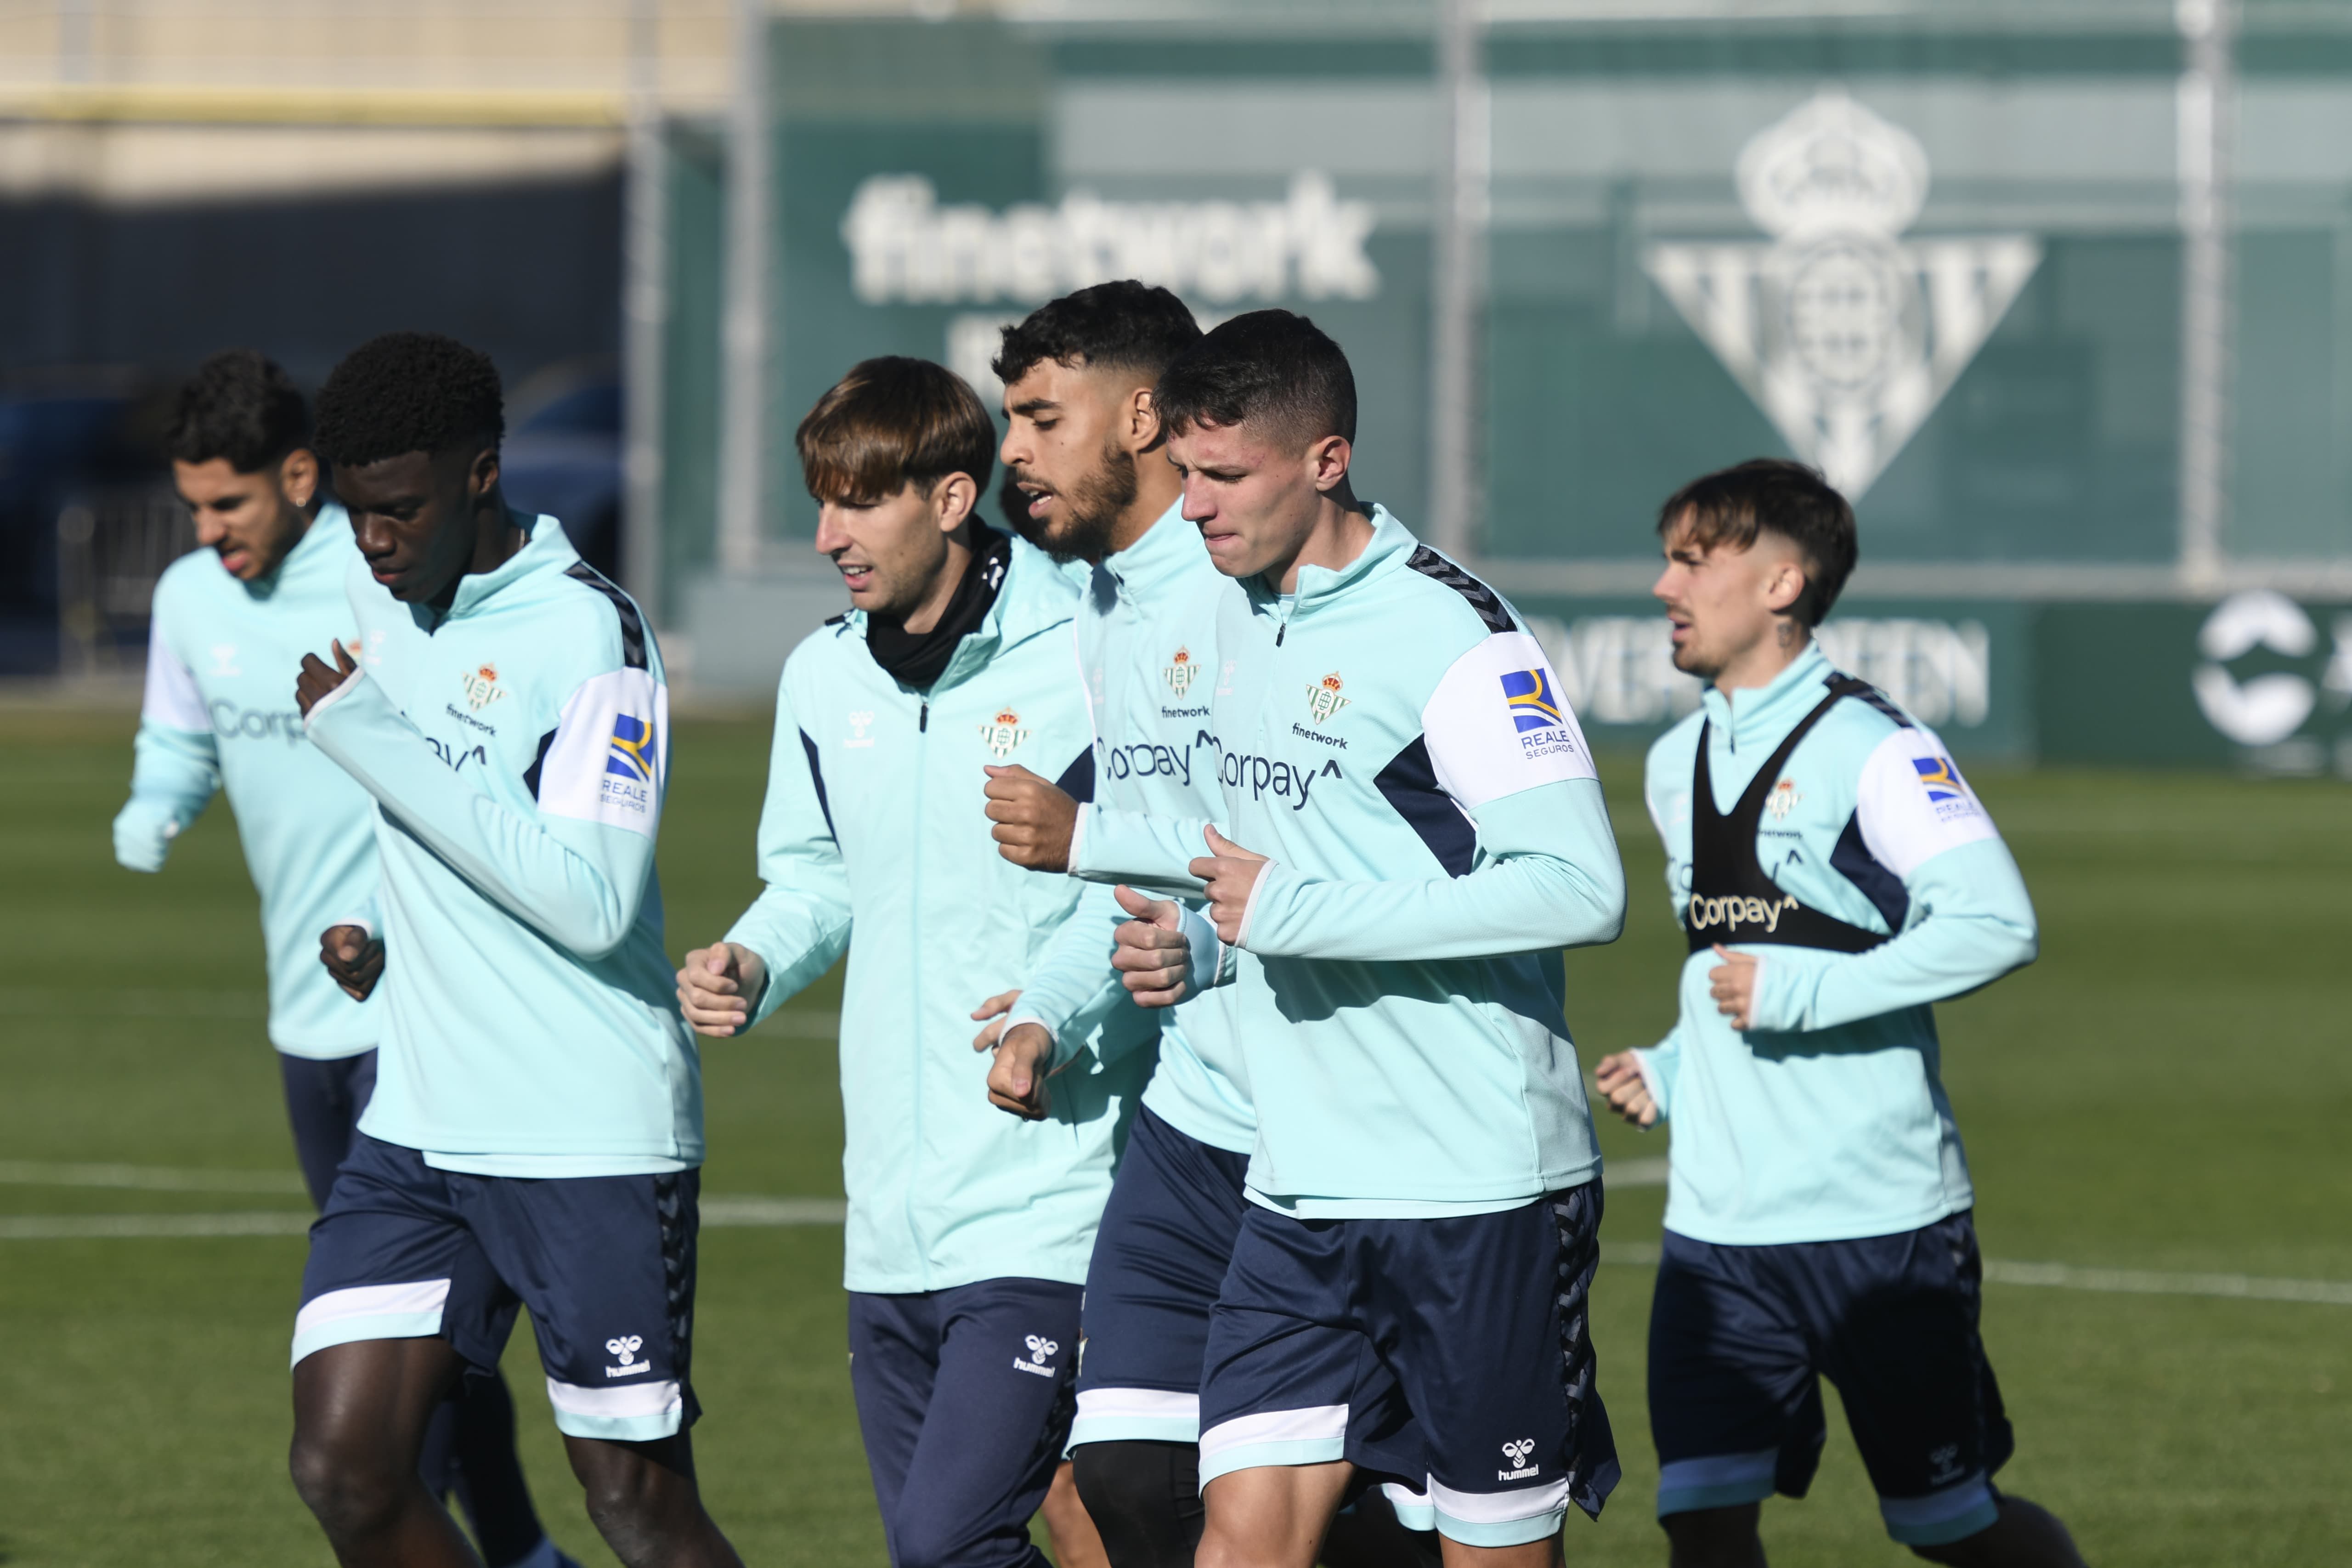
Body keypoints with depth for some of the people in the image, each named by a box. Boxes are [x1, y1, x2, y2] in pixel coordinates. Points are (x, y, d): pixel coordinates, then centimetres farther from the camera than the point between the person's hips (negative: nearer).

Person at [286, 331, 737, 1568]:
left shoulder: (589, 635, -16)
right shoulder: (380, 597, 8)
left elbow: (594, 905, -25)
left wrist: (378, 744, -23)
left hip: (594, 1141, -7)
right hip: (418, 1126, 7)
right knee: (343, 1466, -5)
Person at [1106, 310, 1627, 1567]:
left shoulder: (1451, 635, -13)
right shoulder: (1236, 617, 12)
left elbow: (1580, 889, -22)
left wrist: (1292, 913, -20)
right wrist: (1196, 950, 5)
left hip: (1479, 1183, -7)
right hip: (1297, 1187, 7)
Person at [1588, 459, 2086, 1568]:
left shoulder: (1868, 749, -10)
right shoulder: (1676, 766, 14)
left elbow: (1998, 924, -22)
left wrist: (1799, 995, -22)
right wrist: (1674, 1069, 12)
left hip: (1877, 1217, -6)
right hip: (1717, 1222, 6)